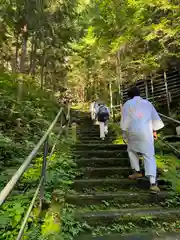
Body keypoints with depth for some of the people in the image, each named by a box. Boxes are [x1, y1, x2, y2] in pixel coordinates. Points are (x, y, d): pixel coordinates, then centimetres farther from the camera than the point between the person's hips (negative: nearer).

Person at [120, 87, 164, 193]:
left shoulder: (127, 104, 8)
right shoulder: (147, 103, 16)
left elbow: (124, 120, 4)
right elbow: (155, 118, 17)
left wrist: (125, 133, 10)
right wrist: (154, 131, 24)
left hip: (133, 131, -1)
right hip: (146, 131, 1)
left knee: (131, 150, 24)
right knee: (149, 156, 0)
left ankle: (137, 172, 24)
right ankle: (153, 183, -9)